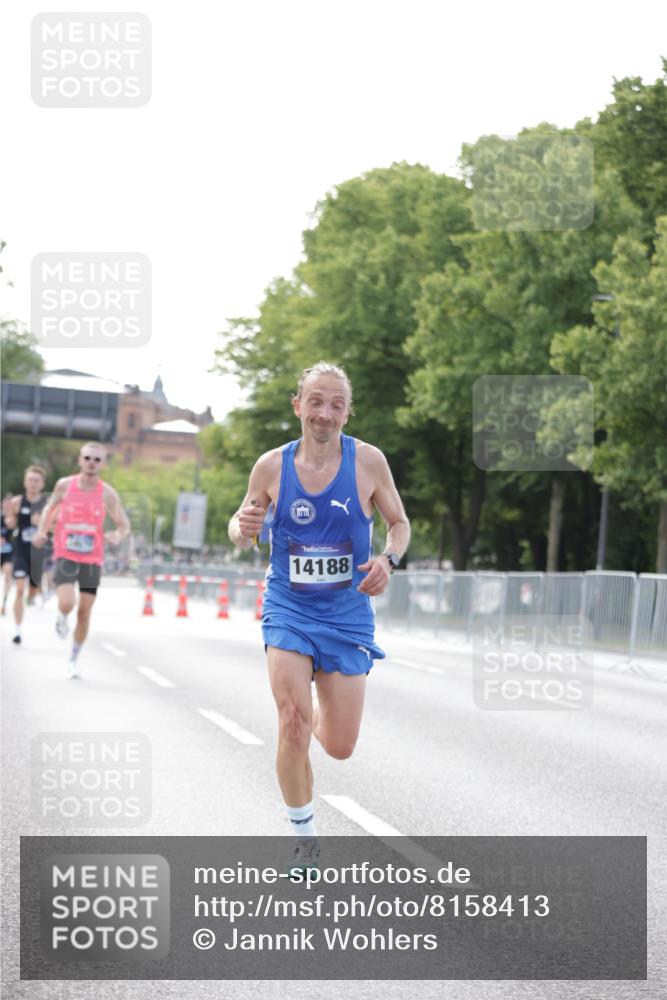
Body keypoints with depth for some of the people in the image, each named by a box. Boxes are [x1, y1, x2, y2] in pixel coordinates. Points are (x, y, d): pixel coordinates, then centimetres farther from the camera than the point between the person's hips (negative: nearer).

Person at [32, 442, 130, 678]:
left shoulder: (108, 494, -6)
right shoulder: (64, 485, -3)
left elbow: (124, 525, 1)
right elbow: (50, 507, 15)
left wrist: (117, 535, -22)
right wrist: (42, 531, -1)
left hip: (92, 559, 1)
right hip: (65, 555, -1)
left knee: (84, 611, 4)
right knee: (66, 604, -21)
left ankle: (73, 659, 23)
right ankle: (62, 617, 18)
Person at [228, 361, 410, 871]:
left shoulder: (368, 461, -7)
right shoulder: (272, 466, -5)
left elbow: (400, 524, 5)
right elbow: (242, 532, 7)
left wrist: (388, 560, -16)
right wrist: (243, 528, -17)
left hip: (347, 612, 1)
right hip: (288, 608, 0)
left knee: (340, 746, 3)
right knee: (293, 726, -17)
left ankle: (318, 715, 42)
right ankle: (305, 839, 3)